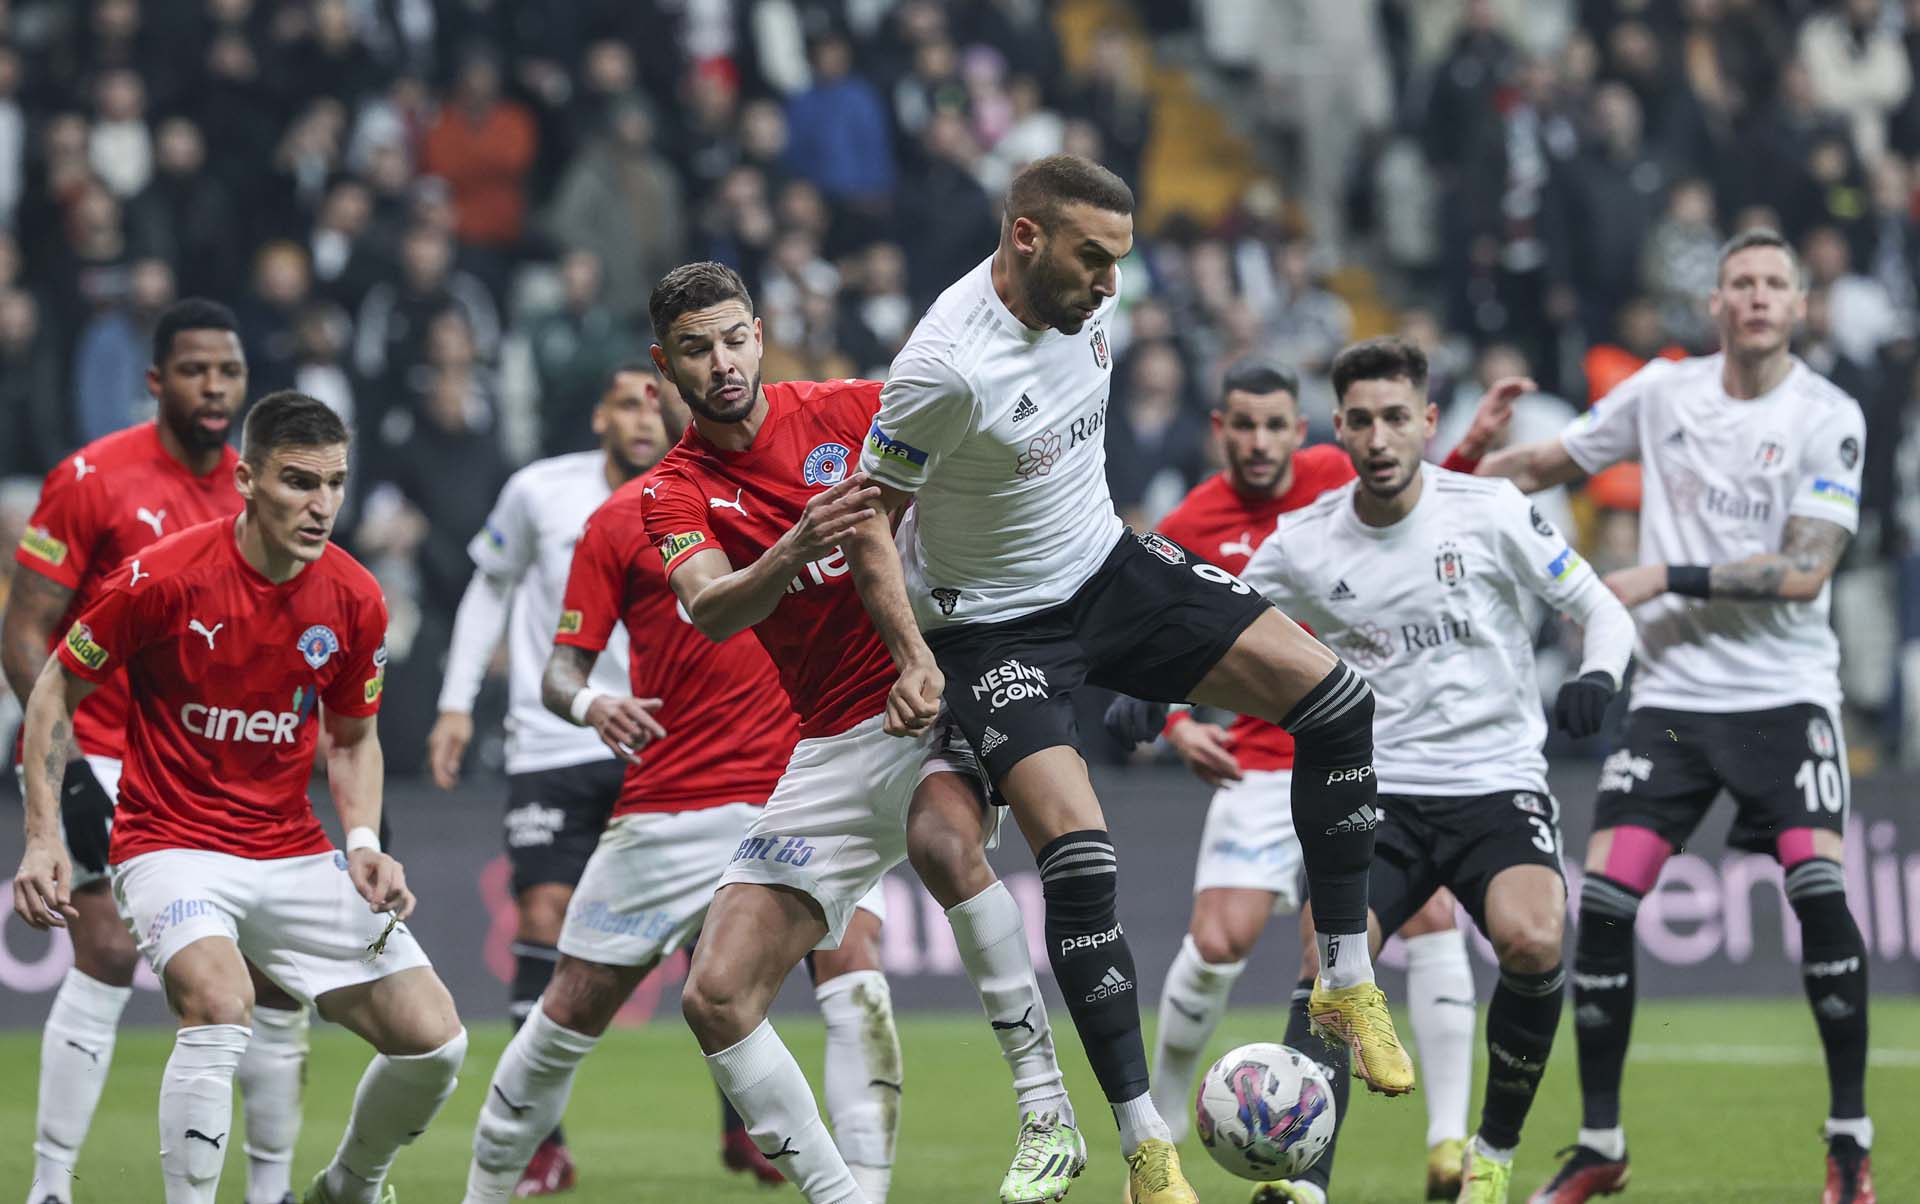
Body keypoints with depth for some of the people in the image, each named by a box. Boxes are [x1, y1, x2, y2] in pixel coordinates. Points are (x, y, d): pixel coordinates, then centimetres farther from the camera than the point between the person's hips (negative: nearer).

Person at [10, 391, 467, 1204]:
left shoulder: (355, 600, -3)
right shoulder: (164, 578, -15)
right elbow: (56, 691, -3)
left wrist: (363, 844, -3)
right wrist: (43, 838, -10)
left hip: (294, 854, 5)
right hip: (173, 843, -5)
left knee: (433, 1041, -3)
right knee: (219, 1001, -35)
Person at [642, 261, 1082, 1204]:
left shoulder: (848, 409, -1)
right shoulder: (677, 494, 2)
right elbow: (710, 612, -18)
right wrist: (794, 551, -38)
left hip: (939, 699, -3)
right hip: (833, 748, 4)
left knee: (943, 841, -36)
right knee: (715, 997, -7)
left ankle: (1047, 1115, -28)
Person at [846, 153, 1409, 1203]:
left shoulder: (1085, 300, -6)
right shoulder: (946, 365, -28)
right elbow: (869, 521, -20)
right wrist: (913, 658, -31)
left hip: (1110, 567, 7)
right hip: (997, 628, -7)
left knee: (1334, 700, -7)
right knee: (1080, 861, -23)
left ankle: (1346, 982, 4)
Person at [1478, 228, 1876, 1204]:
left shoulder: (1829, 419, -6)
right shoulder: (1662, 391, 4)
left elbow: (1803, 570, -15)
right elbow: (1553, 462, 19)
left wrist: (1665, 579, -18)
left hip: (1785, 689, -3)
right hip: (1672, 692, 3)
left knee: (1818, 886, -20)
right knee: (1603, 901, -7)